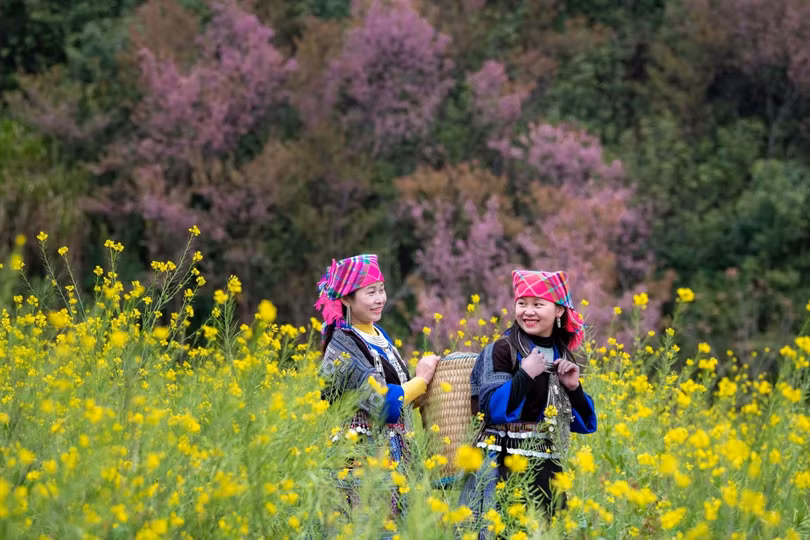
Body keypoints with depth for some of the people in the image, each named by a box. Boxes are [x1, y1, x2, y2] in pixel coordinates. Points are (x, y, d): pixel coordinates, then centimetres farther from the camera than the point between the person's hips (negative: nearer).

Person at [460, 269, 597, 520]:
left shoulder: (562, 356, 14)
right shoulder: (503, 350, -4)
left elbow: (581, 421, 16)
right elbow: (491, 409, -14)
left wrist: (574, 388, -1)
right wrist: (525, 374, -18)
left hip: (549, 469, 6)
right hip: (507, 468, -6)